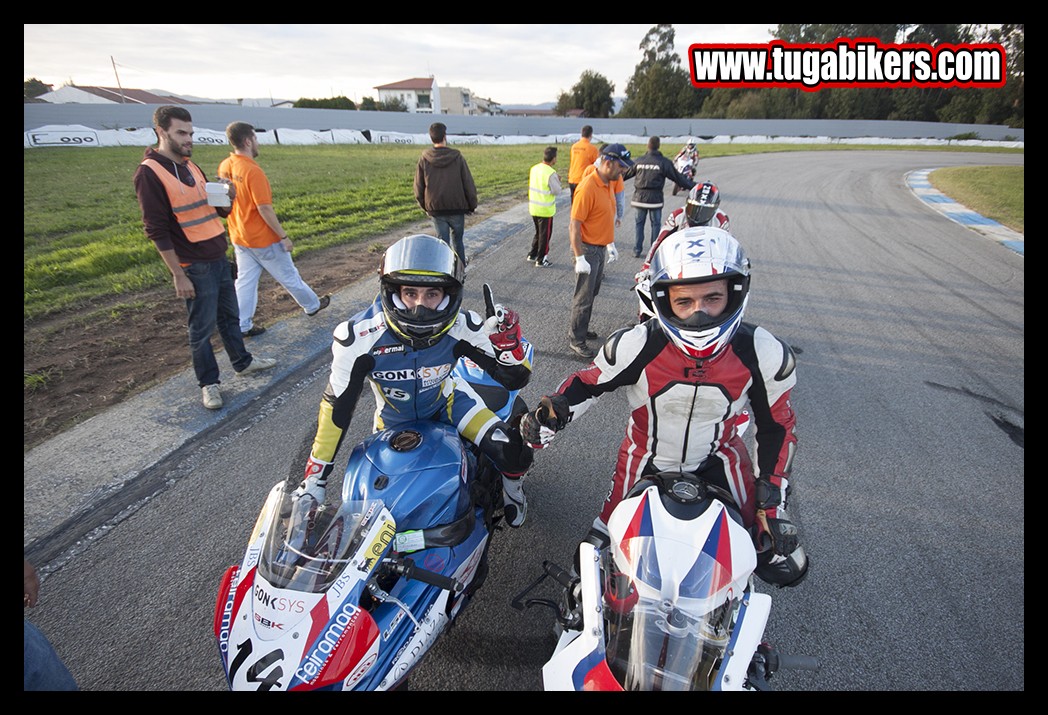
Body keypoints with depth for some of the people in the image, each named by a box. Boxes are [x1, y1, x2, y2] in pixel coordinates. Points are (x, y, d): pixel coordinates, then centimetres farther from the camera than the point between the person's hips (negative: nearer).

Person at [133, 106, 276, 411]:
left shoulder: (192, 167, 11)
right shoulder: (149, 173, -13)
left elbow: (220, 211, 16)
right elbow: (157, 230, -15)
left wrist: (228, 198, -7)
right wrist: (178, 275, -17)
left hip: (219, 258, 7)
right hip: (194, 267, -7)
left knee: (230, 315, 19)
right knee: (202, 328, 3)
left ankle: (242, 362, 35)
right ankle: (208, 383, 17)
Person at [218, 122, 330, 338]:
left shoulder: (224, 166, 2)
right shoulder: (253, 171, -23)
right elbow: (264, 209, -23)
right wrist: (284, 236, -16)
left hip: (239, 237, 8)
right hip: (263, 240, -7)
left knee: (245, 281, 12)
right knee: (289, 276, 11)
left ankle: (242, 325, 16)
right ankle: (312, 305, 30)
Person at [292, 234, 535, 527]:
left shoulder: (461, 326, -30)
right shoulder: (359, 336, -32)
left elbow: (515, 378, -22)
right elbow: (336, 405, -21)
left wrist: (506, 337, -44)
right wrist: (313, 479, -18)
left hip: (446, 398, 0)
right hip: (394, 417, 1)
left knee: (514, 453, -17)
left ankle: (512, 486, 19)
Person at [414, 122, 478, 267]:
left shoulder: (424, 159, -3)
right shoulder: (457, 157, -8)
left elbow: (418, 187, 1)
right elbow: (468, 184, -6)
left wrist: (425, 206, 15)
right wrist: (472, 205, 6)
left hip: (436, 210, 1)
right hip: (457, 208, 0)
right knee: (458, 241, 18)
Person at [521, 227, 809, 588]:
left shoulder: (765, 355, -21)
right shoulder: (634, 346, -27)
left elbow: (776, 425, -5)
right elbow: (589, 381, -8)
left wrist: (772, 502, -5)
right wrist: (551, 413, -26)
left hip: (719, 459, 2)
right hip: (648, 460, -1)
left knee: (784, 564, 1)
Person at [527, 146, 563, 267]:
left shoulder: (534, 168, 3)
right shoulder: (551, 173, -19)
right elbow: (557, 191, -16)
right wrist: (557, 181, 2)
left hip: (534, 208, 7)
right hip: (546, 210, -7)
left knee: (538, 232, 23)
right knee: (545, 235, 6)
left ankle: (533, 255, 30)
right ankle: (541, 260, 12)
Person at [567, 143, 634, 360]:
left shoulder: (609, 183, 7)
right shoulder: (587, 188, -22)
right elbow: (574, 226, -23)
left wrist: (610, 243, 20)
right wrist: (579, 258, -24)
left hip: (601, 248, 9)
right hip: (588, 249, -9)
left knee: (592, 293, 19)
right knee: (584, 297, 0)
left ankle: (581, 328, 34)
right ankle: (575, 339, 13)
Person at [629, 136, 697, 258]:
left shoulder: (639, 161, 2)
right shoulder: (664, 162, -4)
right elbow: (678, 177, -1)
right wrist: (694, 186, 8)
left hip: (639, 197, 2)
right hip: (655, 199, -2)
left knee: (639, 224, 12)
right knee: (655, 224, 10)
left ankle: (637, 250, 12)